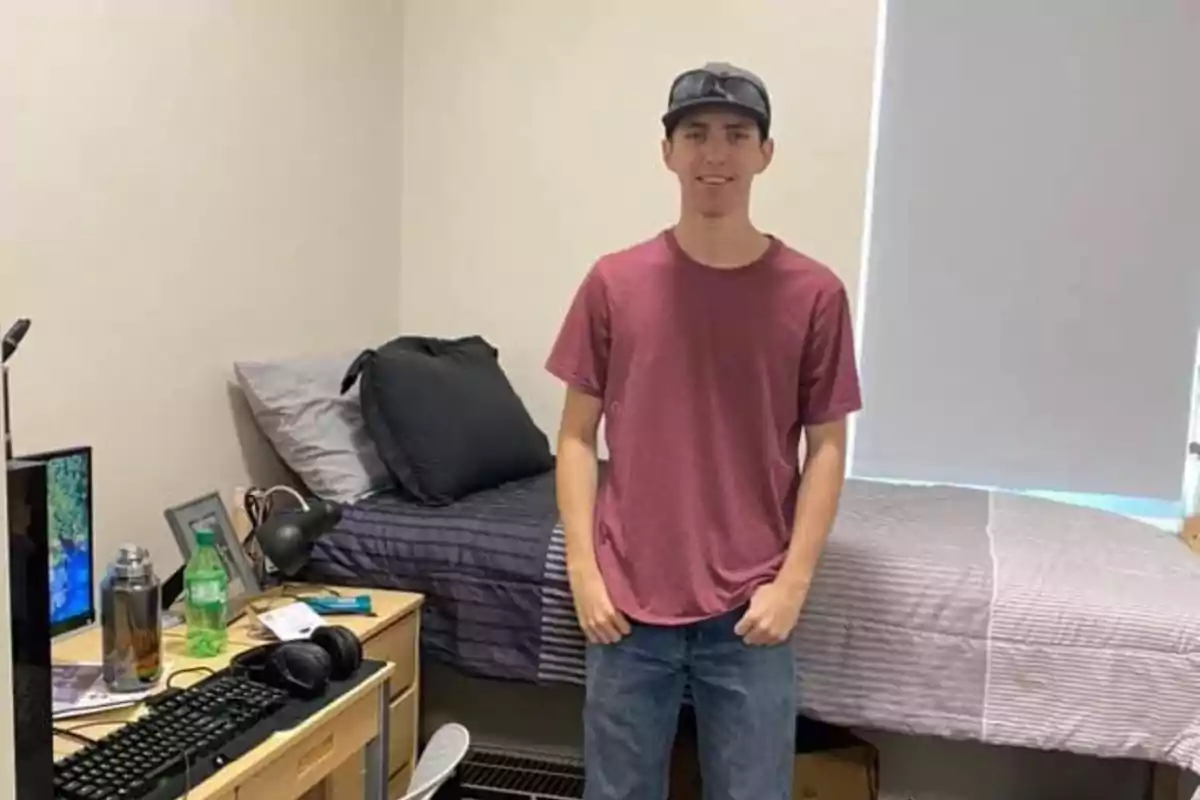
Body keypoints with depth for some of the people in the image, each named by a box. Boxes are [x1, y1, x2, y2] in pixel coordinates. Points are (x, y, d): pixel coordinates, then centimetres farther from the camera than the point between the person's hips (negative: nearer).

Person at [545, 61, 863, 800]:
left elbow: (826, 448, 0)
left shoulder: (814, 293, -4)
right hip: (630, 604, 1)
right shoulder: (615, 283, -2)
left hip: (750, 610, 0)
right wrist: (583, 568, -5)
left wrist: (792, 582, -6)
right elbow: (578, 436, 1)